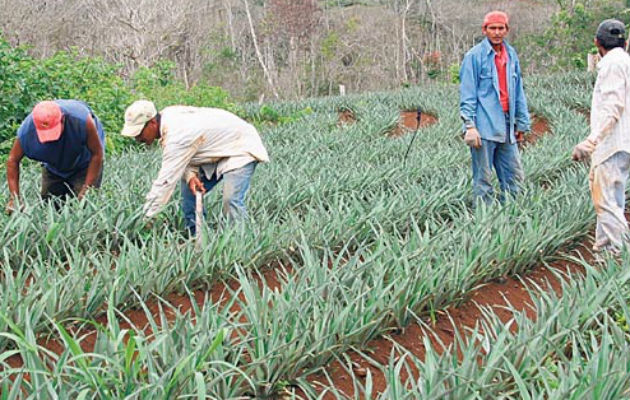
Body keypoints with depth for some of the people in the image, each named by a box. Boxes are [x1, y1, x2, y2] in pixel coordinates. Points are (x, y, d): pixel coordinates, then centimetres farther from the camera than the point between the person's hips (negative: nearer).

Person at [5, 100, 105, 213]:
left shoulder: (82, 121, -38)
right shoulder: (26, 131, -31)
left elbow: (97, 154, -25)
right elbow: (13, 161, -14)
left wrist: (86, 190, -28)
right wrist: (14, 198, -20)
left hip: (85, 162, -3)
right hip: (53, 167, 3)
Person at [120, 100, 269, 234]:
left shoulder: (177, 135, -35)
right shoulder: (167, 118, -7)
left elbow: (165, 181, -35)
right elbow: (182, 158, 3)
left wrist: (144, 219, -32)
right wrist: (190, 176, -20)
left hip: (240, 147, -10)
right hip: (217, 151, 10)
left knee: (231, 200, -26)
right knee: (189, 191, 3)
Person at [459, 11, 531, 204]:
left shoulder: (511, 55, 14)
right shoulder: (475, 55, -3)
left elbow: (518, 92, 19)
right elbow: (467, 94, -7)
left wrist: (522, 122, 16)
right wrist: (469, 126, -14)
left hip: (507, 129, 6)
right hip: (484, 128, -6)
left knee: (515, 177, 7)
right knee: (483, 179, 0)